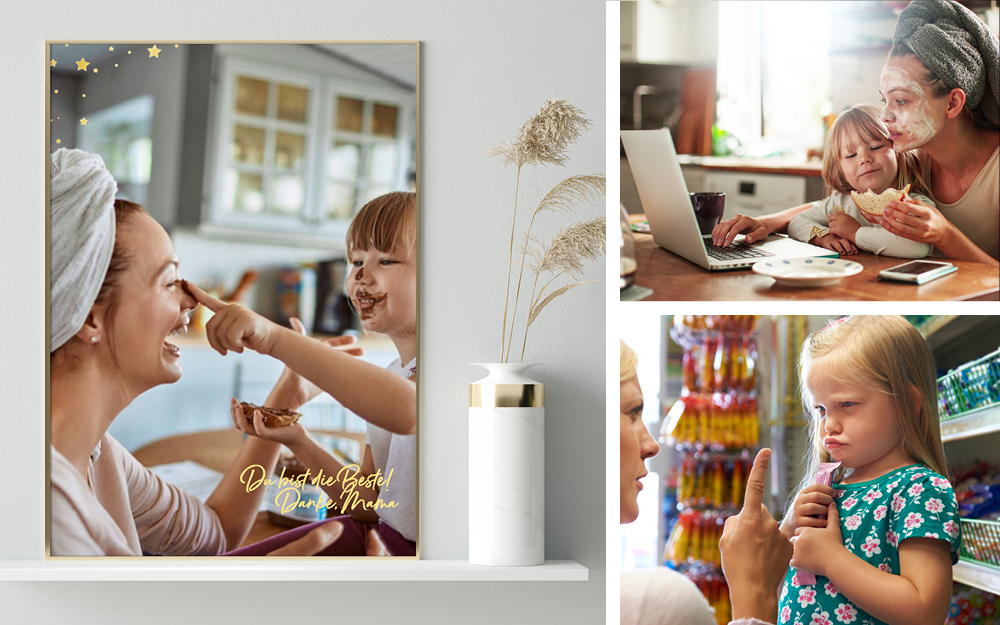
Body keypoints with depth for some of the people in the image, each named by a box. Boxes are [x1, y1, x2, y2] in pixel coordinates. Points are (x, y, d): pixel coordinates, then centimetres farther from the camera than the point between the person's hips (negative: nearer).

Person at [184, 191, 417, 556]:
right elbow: (371, 504, 10)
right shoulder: (387, 376, 11)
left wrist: (275, 338, -44)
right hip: (382, 536, 8)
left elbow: (406, 411, -41)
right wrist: (299, 443, -6)